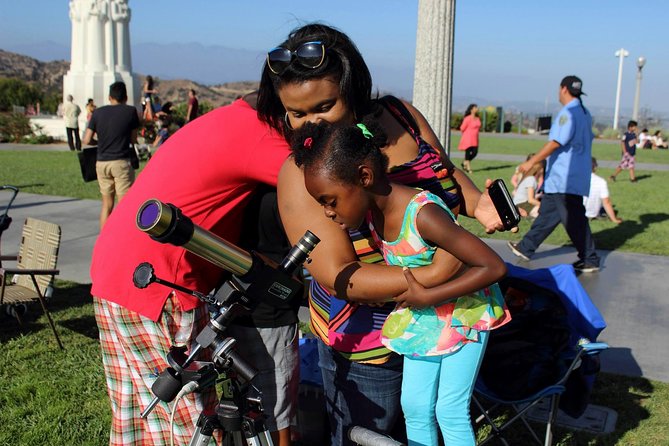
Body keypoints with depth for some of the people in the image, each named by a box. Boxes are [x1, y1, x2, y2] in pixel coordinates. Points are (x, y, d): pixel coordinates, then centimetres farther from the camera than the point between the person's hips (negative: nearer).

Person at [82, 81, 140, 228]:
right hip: (121, 162, -4)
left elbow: (87, 140, 4)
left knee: (107, 204, 13)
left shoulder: (98, 113, 5)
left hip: (102, 162, 4)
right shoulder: (130, 111, -1)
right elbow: (133, 140, 4)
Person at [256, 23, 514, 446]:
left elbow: (447, 172, 9)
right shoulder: (302, 172, -22)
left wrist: (477, 204, -13)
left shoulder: (401, 115, -8)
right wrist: (430, 276, -36)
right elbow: (337, 276, -26)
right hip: (367, 342, -5)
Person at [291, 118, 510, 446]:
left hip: (464, 311, -6)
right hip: (422, 315, 6)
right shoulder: (370, 211, -14)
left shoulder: (423, 215, -35)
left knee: (450, 411, 2)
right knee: (414, 405, 10)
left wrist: (427, 297, -30)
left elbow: (494, 267, -32)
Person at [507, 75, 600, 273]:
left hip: (565, 179, -10)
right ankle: (526, 248, 25)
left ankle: (590, 260, 3)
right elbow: (587, 140, 19)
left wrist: (532, 162, -19)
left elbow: (555, 143, -22)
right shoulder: (585, 113, 13)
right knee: (547, 214, 16)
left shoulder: (568, 113, -16)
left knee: (574, 220, -4)